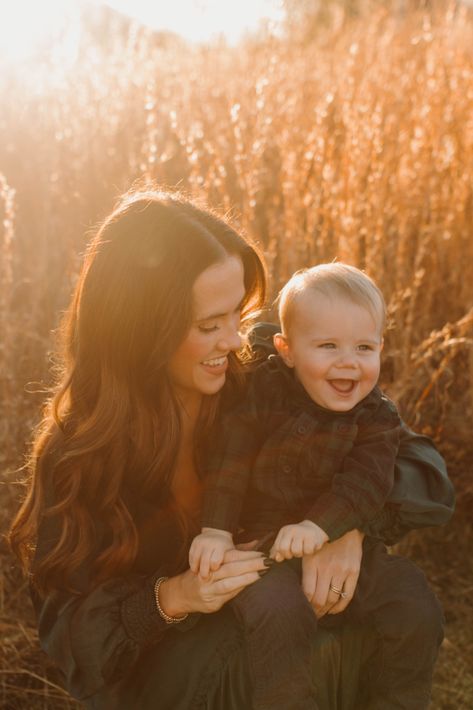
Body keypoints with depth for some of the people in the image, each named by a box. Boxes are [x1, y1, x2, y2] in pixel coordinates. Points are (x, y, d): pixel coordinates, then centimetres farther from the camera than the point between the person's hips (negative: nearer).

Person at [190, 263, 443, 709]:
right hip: (261, 540, -3)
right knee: (279, 613, -32)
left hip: (343, 540, 3)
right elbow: (230, 462, -8)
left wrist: (318, 526, -30)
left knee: (418, 612, -6)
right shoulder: (264, 392, -8)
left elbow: (364, 482, -15)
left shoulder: (377, 417, -2)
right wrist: (215, 530, -16)